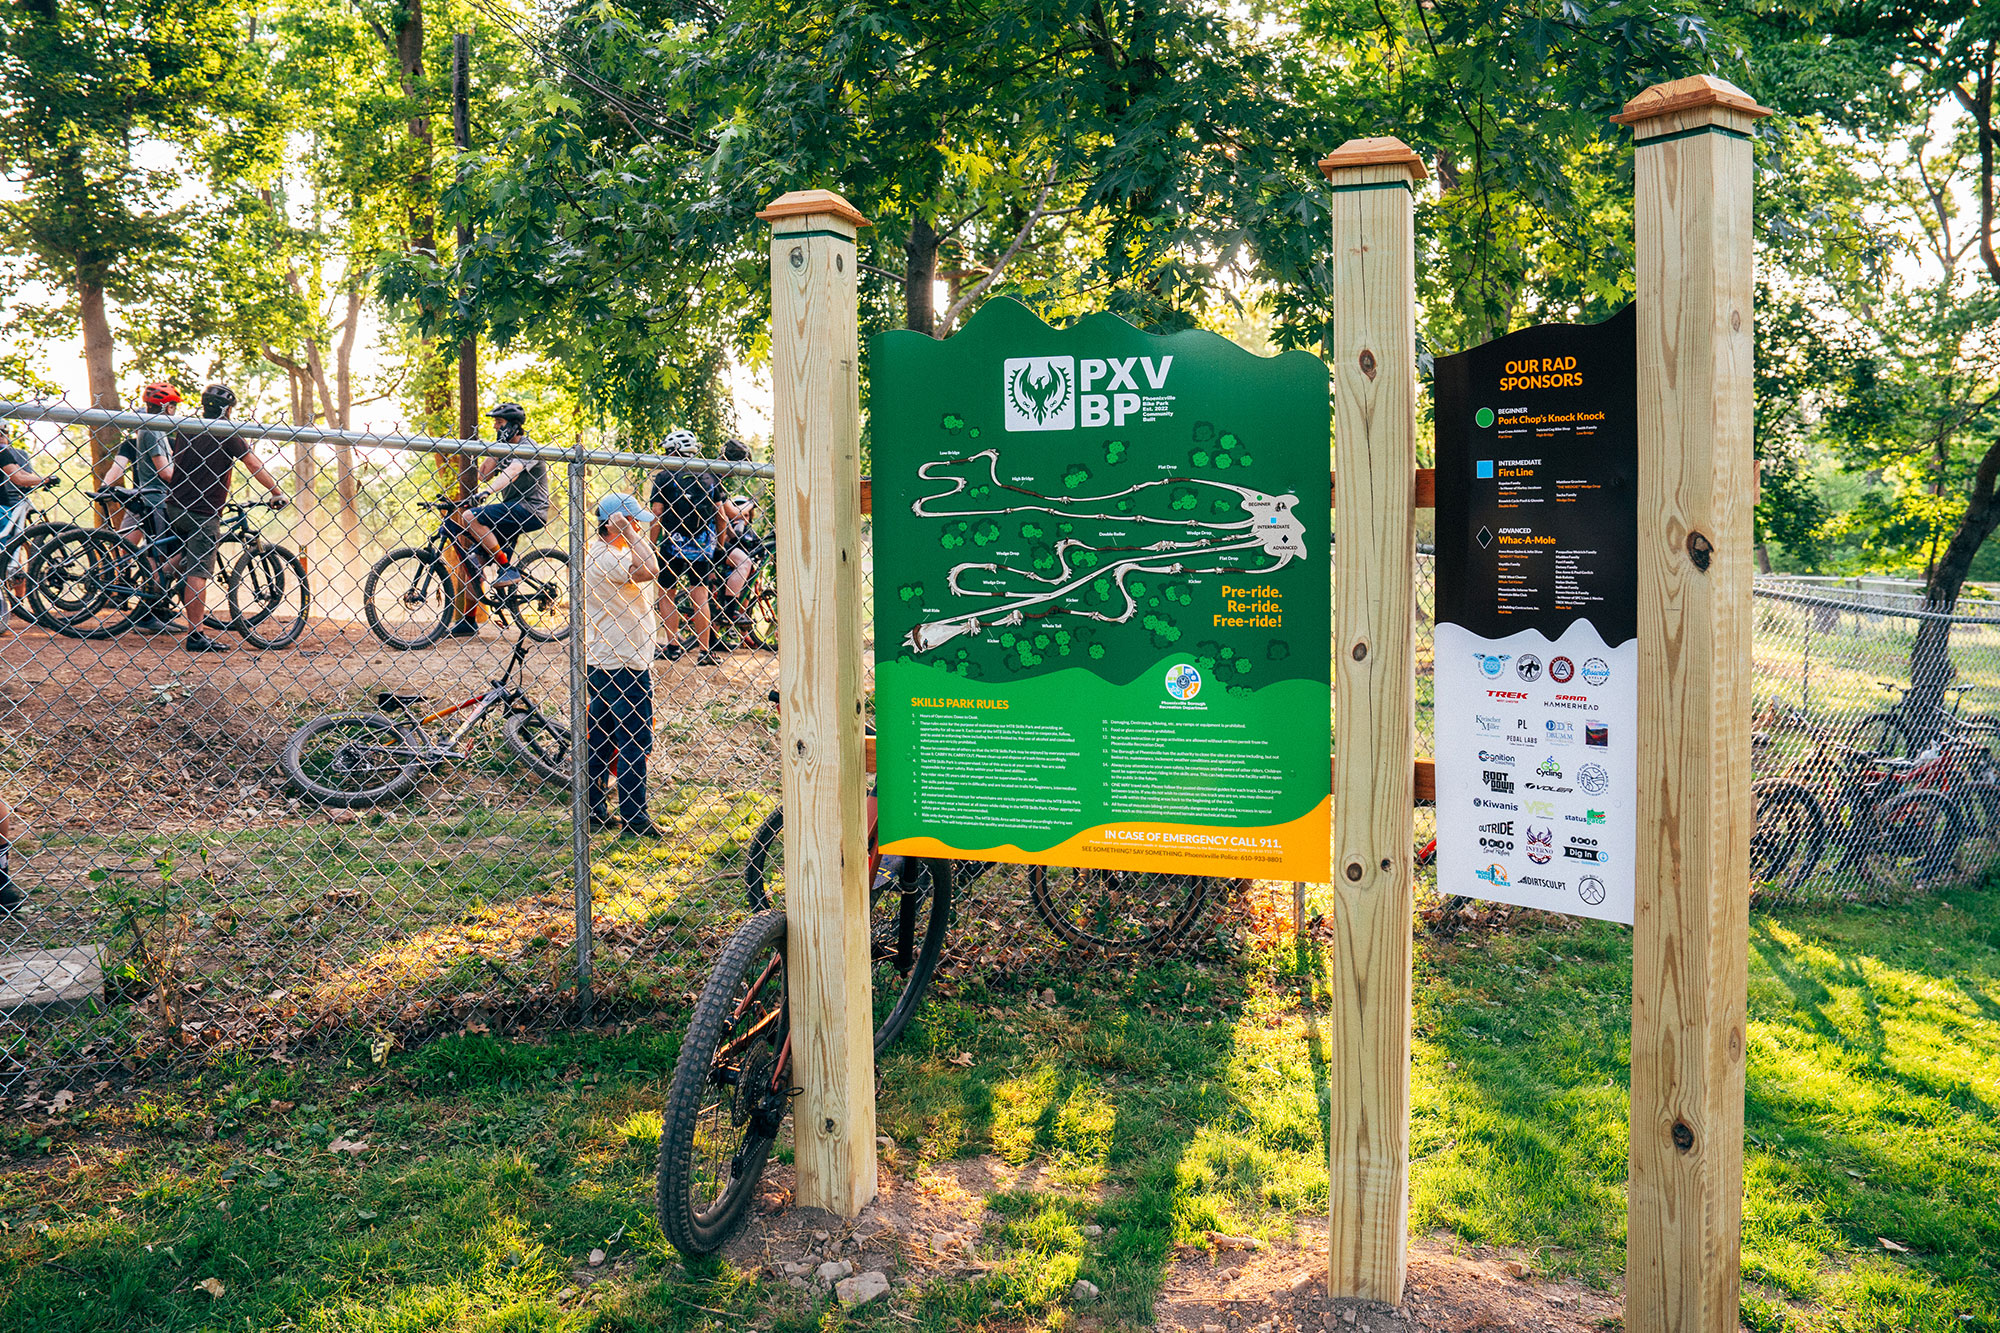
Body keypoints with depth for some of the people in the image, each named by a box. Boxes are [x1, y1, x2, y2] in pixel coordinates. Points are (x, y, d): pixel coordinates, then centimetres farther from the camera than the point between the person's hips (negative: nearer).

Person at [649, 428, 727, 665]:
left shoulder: (663, 477, -2)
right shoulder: (709, 478, 9)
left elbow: (656, 515, -8)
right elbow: (722, 518, 9)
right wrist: (718, 548, 19)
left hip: (674, 545, -3)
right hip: (704, 545, 3)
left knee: (666, 594, 11)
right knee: (699, 595, 8)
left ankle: (673, 645, 7)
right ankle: (706, 651, 4)